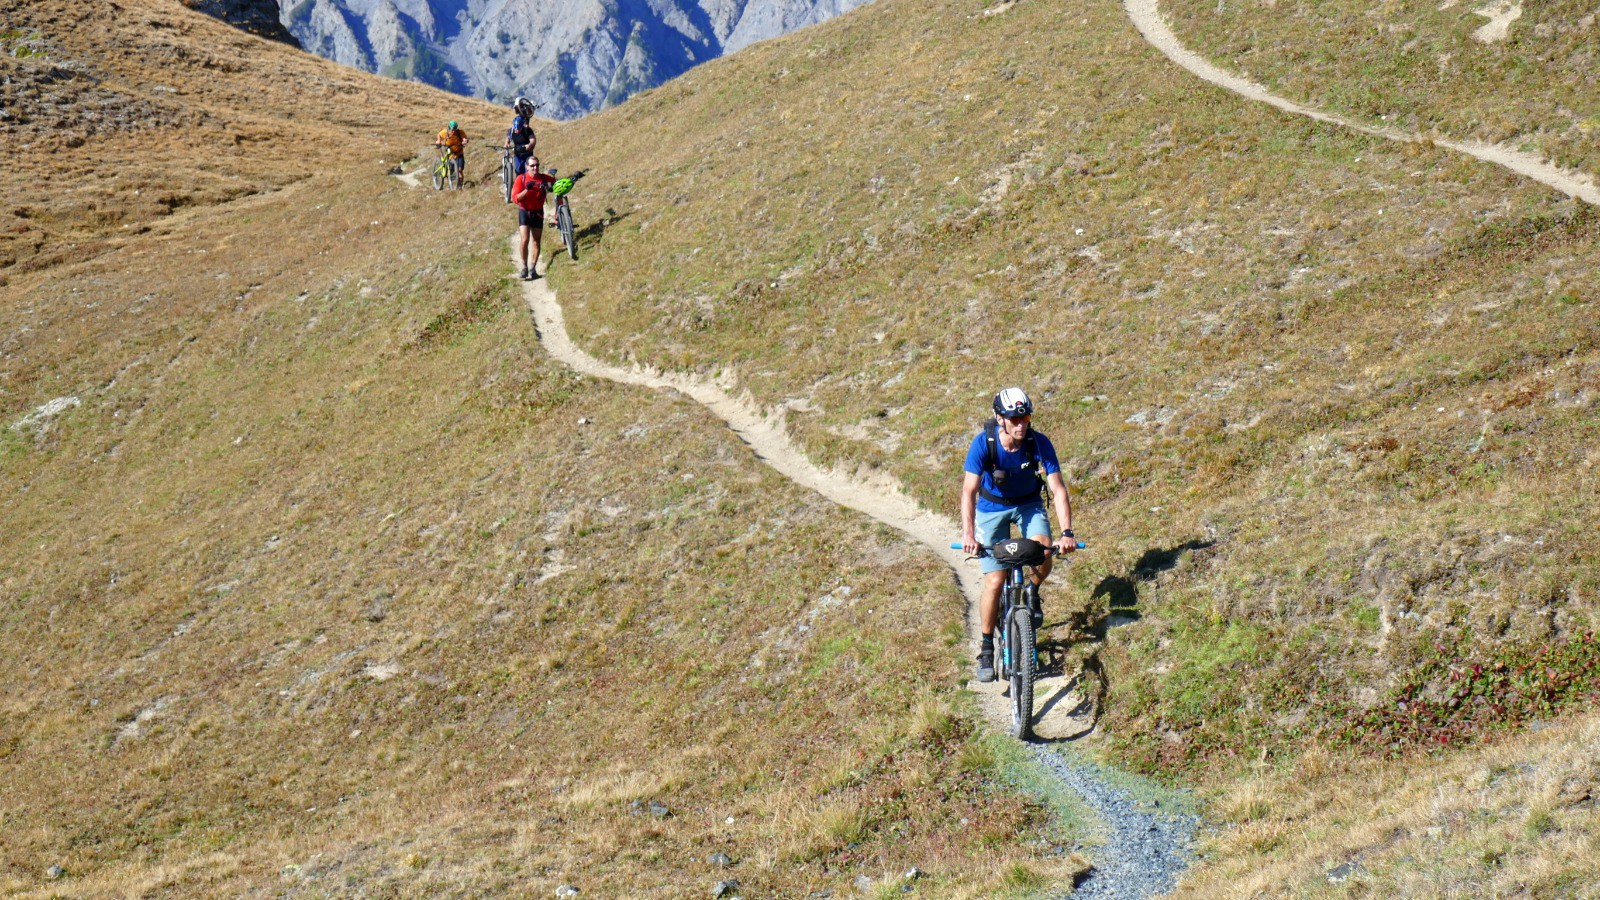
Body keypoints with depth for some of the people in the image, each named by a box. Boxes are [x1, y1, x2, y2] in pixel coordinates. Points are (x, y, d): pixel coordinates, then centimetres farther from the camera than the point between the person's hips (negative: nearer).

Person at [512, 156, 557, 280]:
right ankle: (524, 267, -2)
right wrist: (527, 189, -33)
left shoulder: (544, 178, -7)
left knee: (536, 242, 7)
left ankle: (532, 268, 16)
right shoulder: (521, 179, -13)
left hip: (538, 212, 2)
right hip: (524, 212, -2)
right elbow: (515, 198, -19)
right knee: (524, 240, -14)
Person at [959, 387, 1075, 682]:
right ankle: (986, 648, 8)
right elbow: (969, 491, -34)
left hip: (1028, 504, 1)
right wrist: (968, 534, -48)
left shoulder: (1040, 444, -25)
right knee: (995, 581, -9)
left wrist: (1067, 532, -39)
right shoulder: (983, 443, -28)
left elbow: (1058, 490, -26)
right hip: (992, 507, -1)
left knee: (1044, 555, -26)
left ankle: (1032, 591, 9)